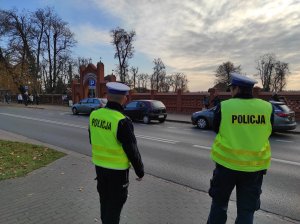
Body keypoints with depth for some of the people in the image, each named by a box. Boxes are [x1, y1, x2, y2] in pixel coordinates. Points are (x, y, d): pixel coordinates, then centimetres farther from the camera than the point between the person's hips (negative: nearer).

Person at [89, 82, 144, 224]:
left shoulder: (94, 115, -6)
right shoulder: (122, 122, -26)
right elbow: (132, 150, -19)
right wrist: (140, 171, -4)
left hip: (99, 165, 7)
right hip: (117, 169, -6)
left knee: (104, 199, 25)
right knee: (115, 203, 12)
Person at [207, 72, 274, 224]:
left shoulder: (224, 106, -13)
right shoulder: (267, 107, -5)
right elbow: (266, 133, 7)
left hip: (227, 163, -2)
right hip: (255, 166, 2)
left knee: (219, 202, 19)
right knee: (246, 209, 16)